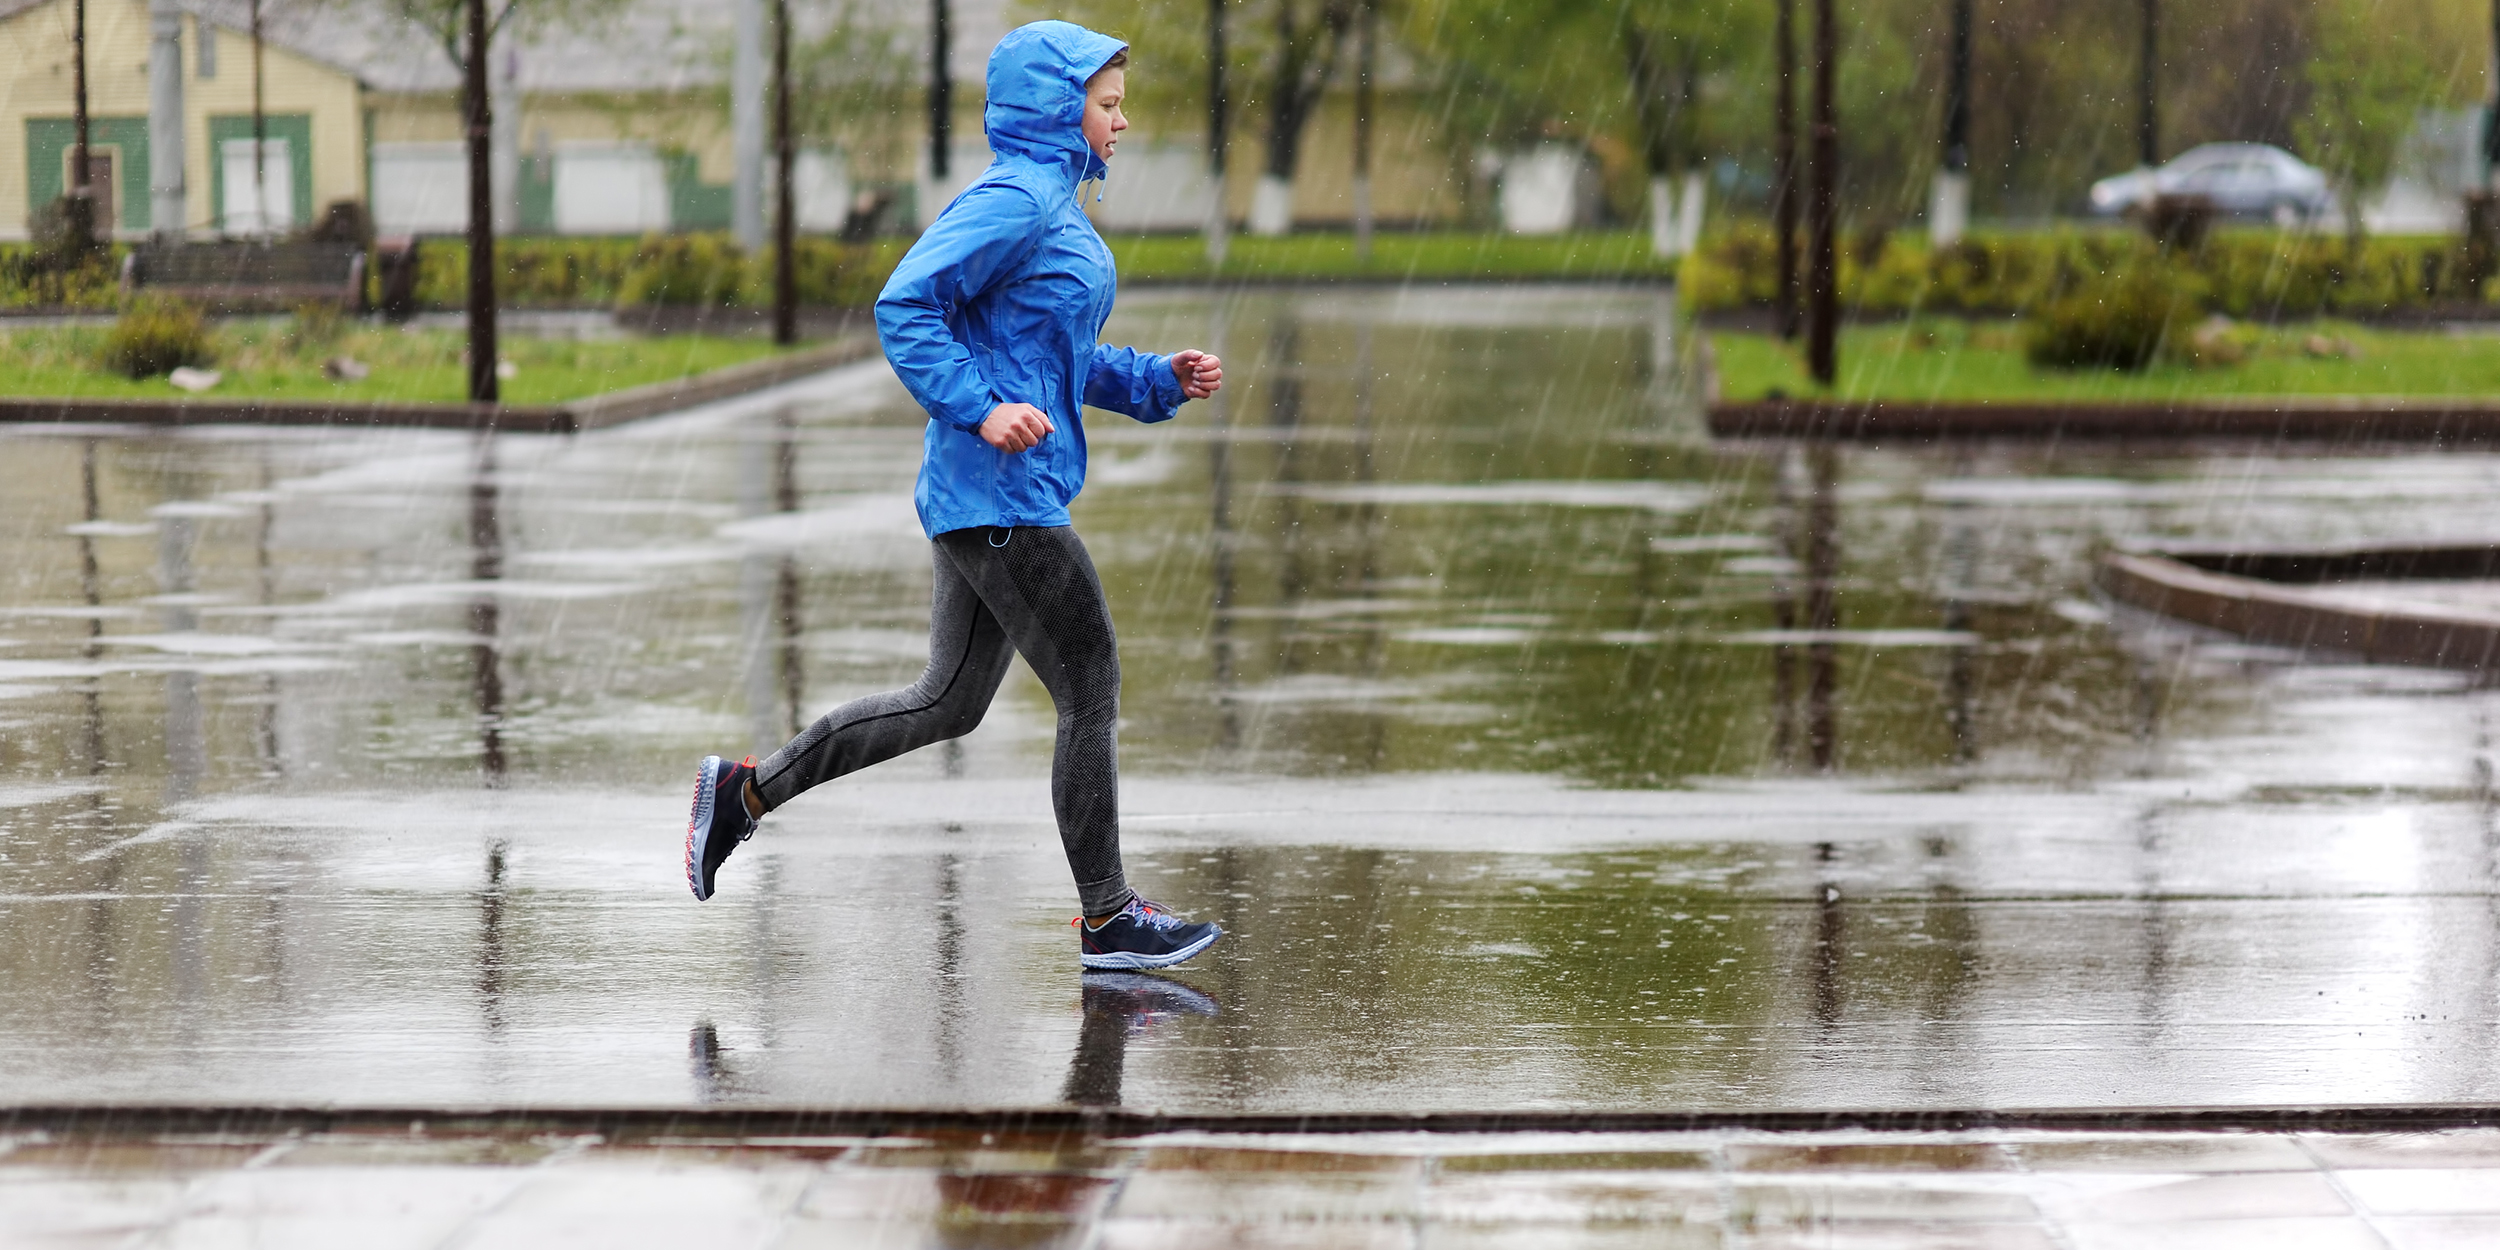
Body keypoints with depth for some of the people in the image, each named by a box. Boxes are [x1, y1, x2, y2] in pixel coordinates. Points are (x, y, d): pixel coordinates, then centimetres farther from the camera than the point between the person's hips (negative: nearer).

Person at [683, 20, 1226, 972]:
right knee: (1090, 690, -3)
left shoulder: (1057, 208, 18)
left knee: (949, 703, 14)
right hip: (1002, 495, -10)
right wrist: (980, 408, -24)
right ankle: (1107, 920, 5)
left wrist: (1162, 381, 12)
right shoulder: (1011, 201, -13)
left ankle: (744, 792, 17)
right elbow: (905, 307, -20)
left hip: (993, 497, 10)